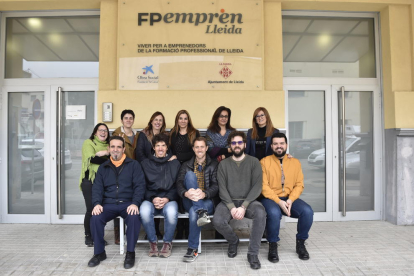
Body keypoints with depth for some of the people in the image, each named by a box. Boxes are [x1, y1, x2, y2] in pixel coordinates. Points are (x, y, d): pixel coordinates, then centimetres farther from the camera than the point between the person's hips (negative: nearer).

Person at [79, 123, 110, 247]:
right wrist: (107, 159, -7)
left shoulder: (109, 145, 18)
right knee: (91, 209, -4)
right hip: (90, 181, -4)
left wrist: (104, 153, -9)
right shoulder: (88, 143, 5)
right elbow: (91, 159, -11)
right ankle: (88, 236, 13)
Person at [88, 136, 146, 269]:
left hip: (128, 203, -2)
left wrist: (135, 203, -20)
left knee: (134, 217, -33)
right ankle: (99, 252, -2)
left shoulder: (134, 165, 4)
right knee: (95, 218, -26)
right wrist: (97, 203, -14)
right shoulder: (103, 167, 15)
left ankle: (130, 253, -12)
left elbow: (140, 185, -4)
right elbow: (97, 188, 7)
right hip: (108, 204, 3)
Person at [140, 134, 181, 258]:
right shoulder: (145, 163, 14)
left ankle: (168, 242, -6)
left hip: (169, 199, -1)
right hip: (150, 199, 1)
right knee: (145, 210, -33)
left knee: (171, 211, -34)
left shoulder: (175, 163, 12)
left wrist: (167, 198, -12)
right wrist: (153, 199, -12)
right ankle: (152, 242, -6)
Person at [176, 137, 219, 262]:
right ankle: (201, 212, -35)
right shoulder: (186, 166, 15)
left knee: (193, 211, -36)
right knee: (190, 174, -22)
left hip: (208, 201, -2)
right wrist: (186, 193, -26)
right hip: (189, 201, 2)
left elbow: (216, 186, -6)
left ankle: (193, 248, -17)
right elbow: (179, 184, -1)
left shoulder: (214, 165, 8)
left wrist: (204, 194, -29)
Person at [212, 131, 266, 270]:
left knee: (260, 213, -33)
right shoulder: (223, 164, 8)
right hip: (229, 201, 1)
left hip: (248, 201, -1)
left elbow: (257, 187, -6)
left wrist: (243, 207, -18)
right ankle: (233, 241, 8)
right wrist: (232, 207, -17)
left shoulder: (254, 162, 4)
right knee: (217, 221, -28)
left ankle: (253, 253, -14)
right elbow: (222, 188, -1)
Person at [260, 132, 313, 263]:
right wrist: (278, 201, -18)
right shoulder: (264, 162, 0)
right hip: (270, 198, -3)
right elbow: (264, 186, -8)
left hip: (290, 198, 3)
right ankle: (273, 246, -9)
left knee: (307, 211, -24)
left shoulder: (295, 162, 10)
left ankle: (300, 243, 2)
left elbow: (299, 185, 4)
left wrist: (290, 200, -13)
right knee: (274, 213, -35)